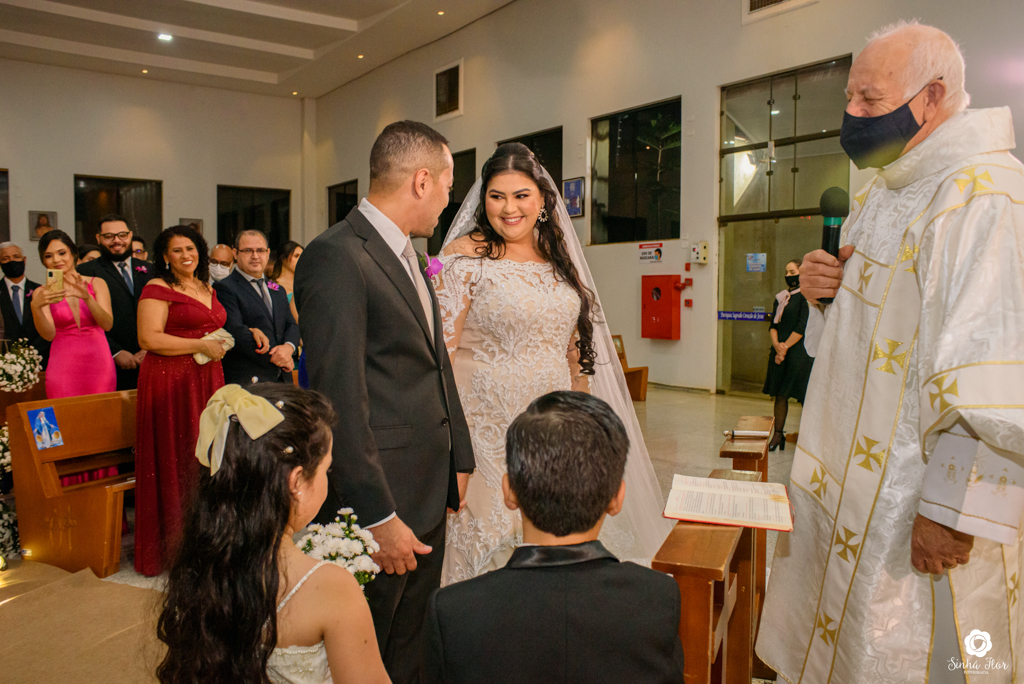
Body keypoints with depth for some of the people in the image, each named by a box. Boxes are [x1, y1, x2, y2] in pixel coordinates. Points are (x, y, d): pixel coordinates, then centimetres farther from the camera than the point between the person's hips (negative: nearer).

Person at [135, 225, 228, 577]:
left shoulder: (206, 289, 17)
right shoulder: (157, 289, -5)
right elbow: (149, 339, -15)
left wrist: (221, 344, 9)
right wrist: (201, 345, -14)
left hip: (207, 381, 7)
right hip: (170, 382, -7)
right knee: (176, 460, -2)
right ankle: (175, 545, 9)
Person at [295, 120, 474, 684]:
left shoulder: (408, 255, 12)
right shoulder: (336, 257, -18)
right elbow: (340, 400, -22)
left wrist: (457, 460, 15)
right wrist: (377, 517, -20)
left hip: (429, 494, 9)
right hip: (378, 497, -8)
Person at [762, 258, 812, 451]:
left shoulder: (806, 297, -5)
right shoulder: (781, 297, 14)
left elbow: (802, 327, -12)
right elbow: (773, 324, 9)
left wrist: (785, 347, -12)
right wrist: (776, 344, -8)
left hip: (799, 351, -6)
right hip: (780, 351, 6)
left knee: (804, 395, -3)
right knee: (780, 394, 7)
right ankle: (778, 433, 13)